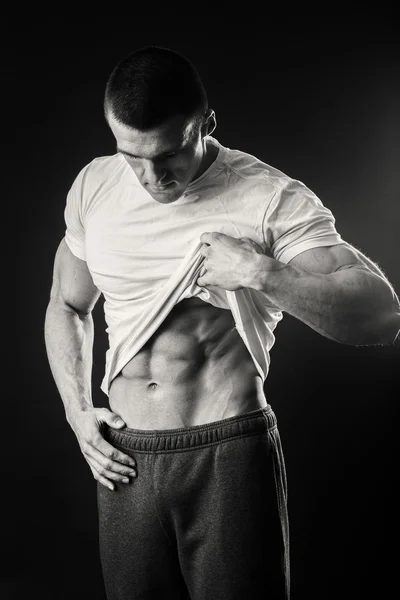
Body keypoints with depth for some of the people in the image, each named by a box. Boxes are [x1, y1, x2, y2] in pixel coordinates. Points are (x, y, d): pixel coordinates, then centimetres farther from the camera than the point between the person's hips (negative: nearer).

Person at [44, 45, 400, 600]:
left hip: (230, 457, -4)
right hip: (125, 461, 5)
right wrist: (76, 410, 6)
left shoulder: (271, 198, -11)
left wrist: (260, 273, -26)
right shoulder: (94, 187, 4)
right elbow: (67, 307, 18)